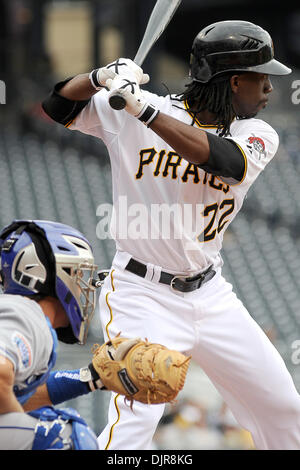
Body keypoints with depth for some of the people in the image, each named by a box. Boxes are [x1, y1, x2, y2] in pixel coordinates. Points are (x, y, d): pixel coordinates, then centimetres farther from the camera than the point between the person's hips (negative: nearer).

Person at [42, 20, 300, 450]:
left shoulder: (257, 136, -1)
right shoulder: (127, 114, -7)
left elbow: (223, 160, -23)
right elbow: (57, 104, -3)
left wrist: (144, 109, -34)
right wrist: (102, 77, -24)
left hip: (211, 297, 5)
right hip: (143, 295, -5)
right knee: (135, 421, -23)